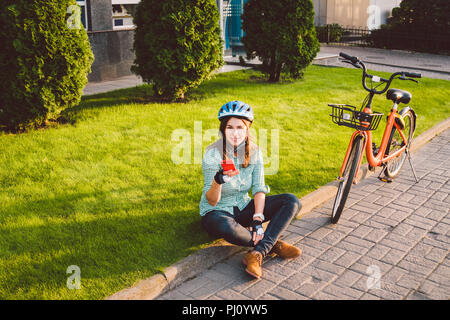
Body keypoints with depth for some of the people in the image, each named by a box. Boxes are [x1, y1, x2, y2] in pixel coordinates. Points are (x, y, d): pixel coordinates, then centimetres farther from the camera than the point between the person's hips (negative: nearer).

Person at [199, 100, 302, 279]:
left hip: (243, 207, 5)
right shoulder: (213, 154, -19)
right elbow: (212, 201, -20)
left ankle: (257, 254, -28)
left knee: (292, 202, -14)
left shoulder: (254, 152, -6)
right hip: (217, 212, -5)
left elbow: (259, 188, -6)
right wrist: (219, 180, -42)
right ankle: (272, 245, -14)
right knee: (226, 227, -42)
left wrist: (258, 219, -22)